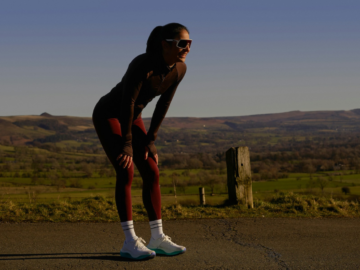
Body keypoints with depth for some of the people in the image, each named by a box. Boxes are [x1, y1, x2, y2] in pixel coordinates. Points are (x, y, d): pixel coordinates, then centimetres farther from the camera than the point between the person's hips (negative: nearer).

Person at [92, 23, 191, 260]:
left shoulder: (180, 68, -11)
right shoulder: (143, 64, -32)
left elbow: (164, 105, -3)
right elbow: (127, 102, -28)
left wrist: (150, 140, -3)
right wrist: (126, 142, -22)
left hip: (132, 117, 7)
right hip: (107, 114, -7)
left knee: (152, 172, -1)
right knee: (126, 172, -19)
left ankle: (157, 237, 3)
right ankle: (130, 241, -15)